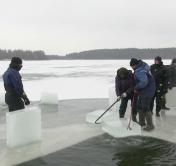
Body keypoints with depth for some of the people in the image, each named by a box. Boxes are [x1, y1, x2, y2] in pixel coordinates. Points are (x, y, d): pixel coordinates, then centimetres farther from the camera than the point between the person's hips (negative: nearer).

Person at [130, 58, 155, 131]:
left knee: (145, 108, -2)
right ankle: (142, 122, 32)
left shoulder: (139, 71, -24)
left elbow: (144, 82, -34)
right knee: (140, 106, 19)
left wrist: (136, 88, -17)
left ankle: (150, 125, 9)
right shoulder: (144, 65, 7)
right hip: (144, 91, 11)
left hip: (147, 91, -11)